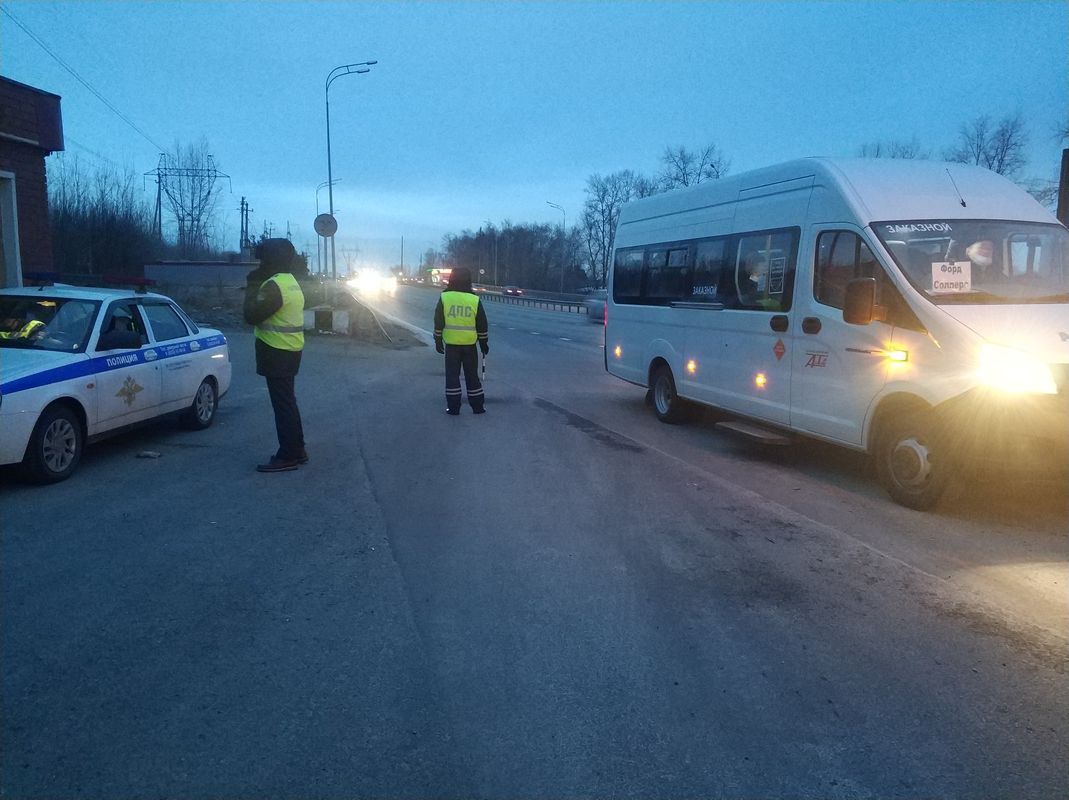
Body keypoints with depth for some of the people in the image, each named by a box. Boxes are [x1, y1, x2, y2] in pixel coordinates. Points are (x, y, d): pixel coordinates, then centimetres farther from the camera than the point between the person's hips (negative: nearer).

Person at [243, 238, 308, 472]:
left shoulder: (274, 285, -20)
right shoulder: (290, 281, 14)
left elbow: (251, 315, -19)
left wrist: (252, 285, -11)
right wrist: (258, 286, 12)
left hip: (277, 352, -11)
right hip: (289, 349, 11)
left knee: (282, 404, -6)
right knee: (287, 402, 17)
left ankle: (287, 457, -1)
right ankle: (297, 450, 24)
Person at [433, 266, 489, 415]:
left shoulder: (444, 297, -4)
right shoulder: (475, 300, -4)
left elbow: (438, 323, -1)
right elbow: (482, 326, 1)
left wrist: (438, 341, 8)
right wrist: (484, 343, 11)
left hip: (451, 344, -1)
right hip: (470, 345, 1)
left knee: (452, 374, 6)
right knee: (472, 375, 10)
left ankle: (453, 407, 5)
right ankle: (477, 406, 14)